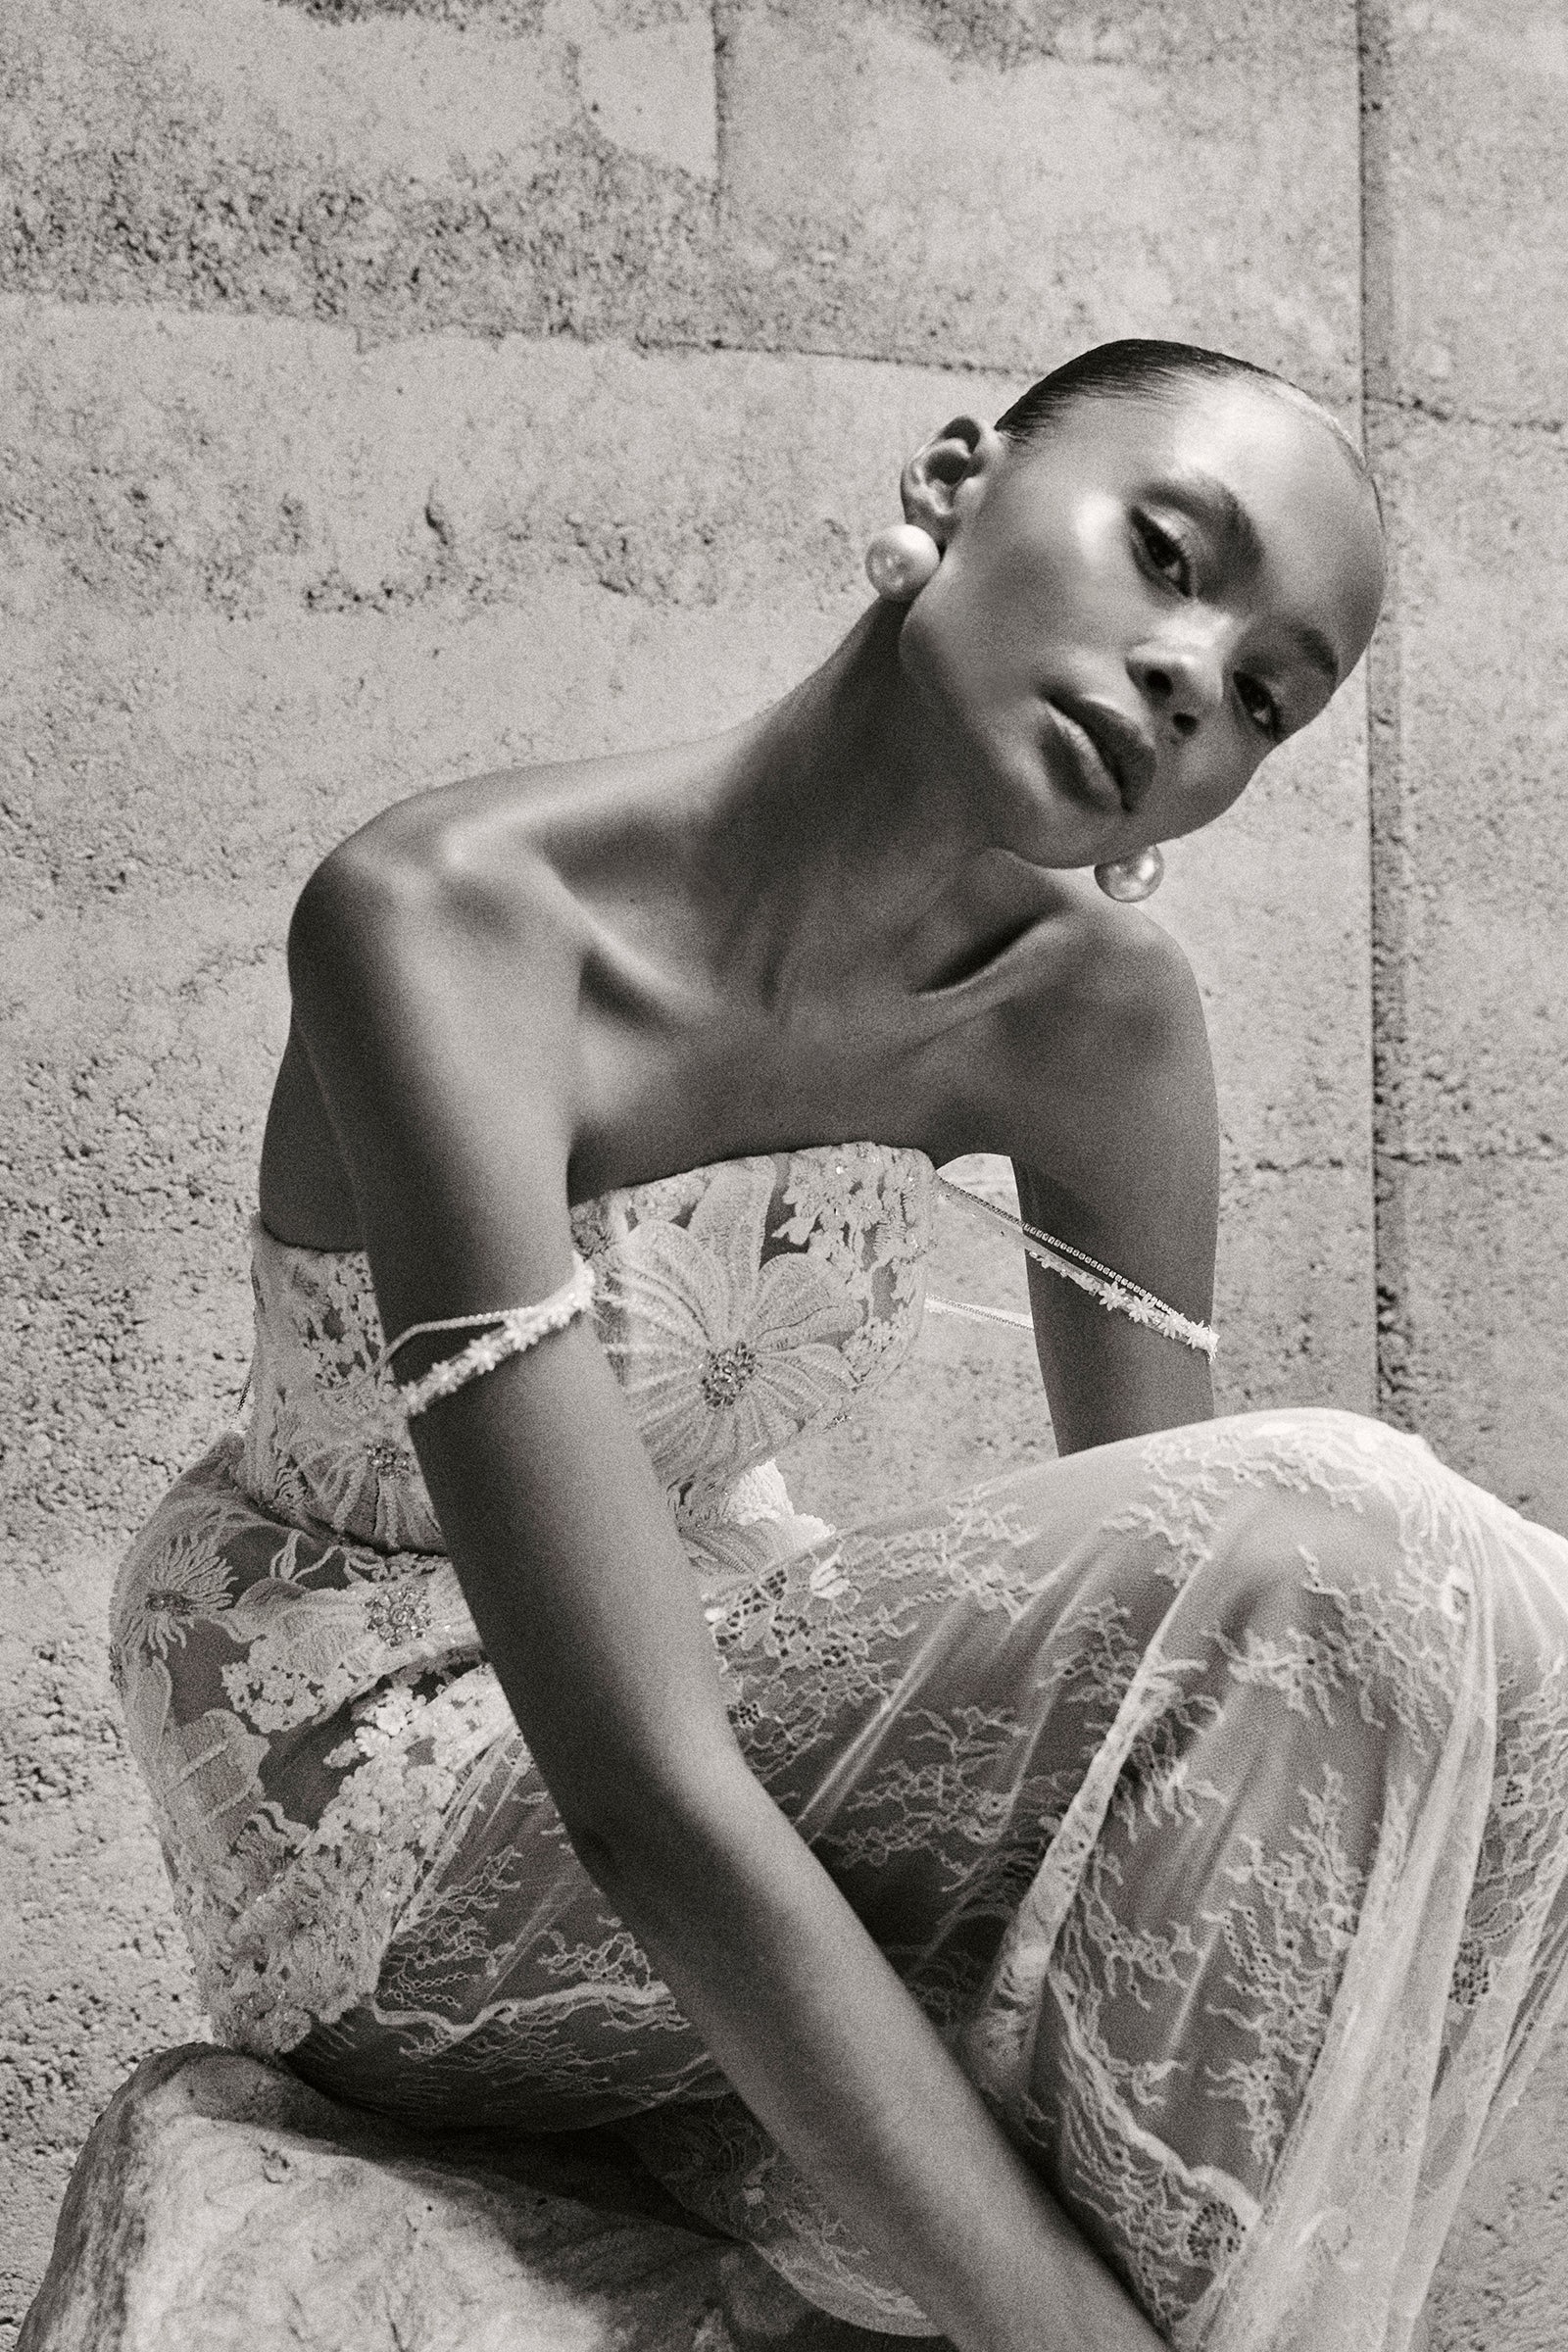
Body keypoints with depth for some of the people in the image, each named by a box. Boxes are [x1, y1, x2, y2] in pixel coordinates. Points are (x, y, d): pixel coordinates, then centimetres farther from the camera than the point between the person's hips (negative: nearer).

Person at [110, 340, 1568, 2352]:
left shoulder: (1093, 1014, -9)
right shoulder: (450, 923, -28)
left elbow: (1188, 1652, -7)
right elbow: (649, 1805, -33)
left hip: (722, 1632, 7)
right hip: (388, 1821, -6)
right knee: (1348, 1560, -26)